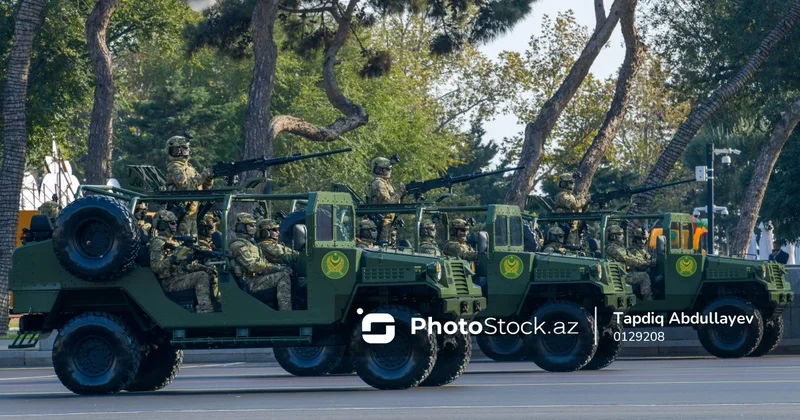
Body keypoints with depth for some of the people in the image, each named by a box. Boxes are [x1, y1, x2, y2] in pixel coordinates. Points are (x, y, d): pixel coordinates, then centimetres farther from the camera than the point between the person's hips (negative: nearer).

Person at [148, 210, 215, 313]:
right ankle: (205, 311, -34)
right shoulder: (157, 243, -7)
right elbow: (155, 266, -21)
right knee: (202, 276, -25)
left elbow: (185, 265, 22)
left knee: (209, 277, 2)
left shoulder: (173, 243, 22)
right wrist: (174, 258, -31)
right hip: (170, 283, -9)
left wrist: (202, 267, 7)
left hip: (181, 277, 9)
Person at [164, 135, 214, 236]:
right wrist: (202, 176, -22)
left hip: (193, 212, 9)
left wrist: (209, 179, -2)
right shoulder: (174, 167, -10)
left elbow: (203, 187, 18)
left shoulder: (188, 166, 17)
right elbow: (185, 186, -25)